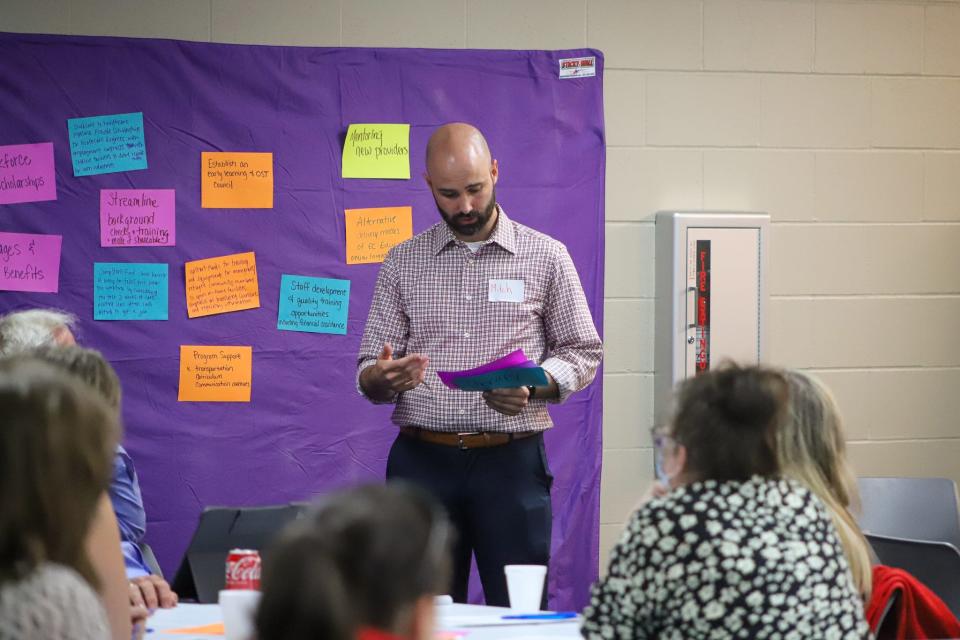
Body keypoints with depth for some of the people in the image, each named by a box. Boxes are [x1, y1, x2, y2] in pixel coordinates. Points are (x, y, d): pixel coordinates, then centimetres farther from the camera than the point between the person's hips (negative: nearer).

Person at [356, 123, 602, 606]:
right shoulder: (403, 262, 9)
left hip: (512, 461, -1)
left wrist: (533, 386, -12)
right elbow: (368, 373, 9)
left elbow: (583, 351, 8)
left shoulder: (546, 256, 5)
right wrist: (382, 377, -16)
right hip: (423, 459, 2)